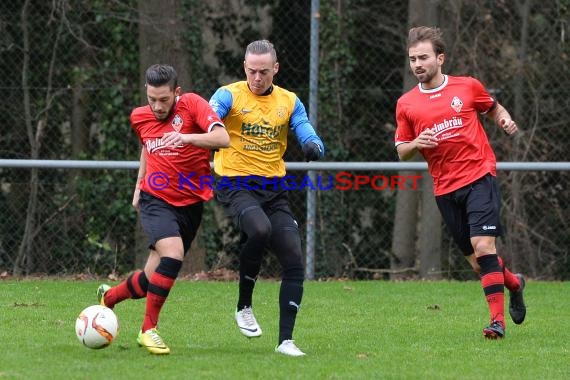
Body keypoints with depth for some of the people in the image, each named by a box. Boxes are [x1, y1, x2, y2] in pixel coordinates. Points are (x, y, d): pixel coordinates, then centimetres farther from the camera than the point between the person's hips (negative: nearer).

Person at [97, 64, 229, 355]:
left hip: (190, 204, 0)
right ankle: (148, 329, -17)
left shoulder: (192, 104, -10)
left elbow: (222, 138, -25)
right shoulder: (140, 117, 3)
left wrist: (186, 137, -38)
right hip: (155, 200, 0)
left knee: (153, 280, 4)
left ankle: (109, 297, 36)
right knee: (173, 252, -28)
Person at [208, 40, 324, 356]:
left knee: (295, 263, -7)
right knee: (260, 229, -34)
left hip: (274, 189, 5)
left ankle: (286, 340, 3)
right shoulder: (230, 95, -3)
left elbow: (308, 135, 2)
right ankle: (244, 306, -12)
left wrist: (314, 146, -23)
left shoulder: (289, 102, 10)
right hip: (236, 185, -5)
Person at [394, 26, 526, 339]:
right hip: (445, 189, 3)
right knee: (477, 262, 7)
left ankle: (497, 320, -14)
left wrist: (505, 120, -3)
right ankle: (514, 283, 38)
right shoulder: (406, 104, 5)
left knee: (483, 246, -18)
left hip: (479, 176, -3)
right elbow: (401, 152, 10)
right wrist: (415, 144, -12)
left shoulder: (468, 87, 1)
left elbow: (493, 108, 19)